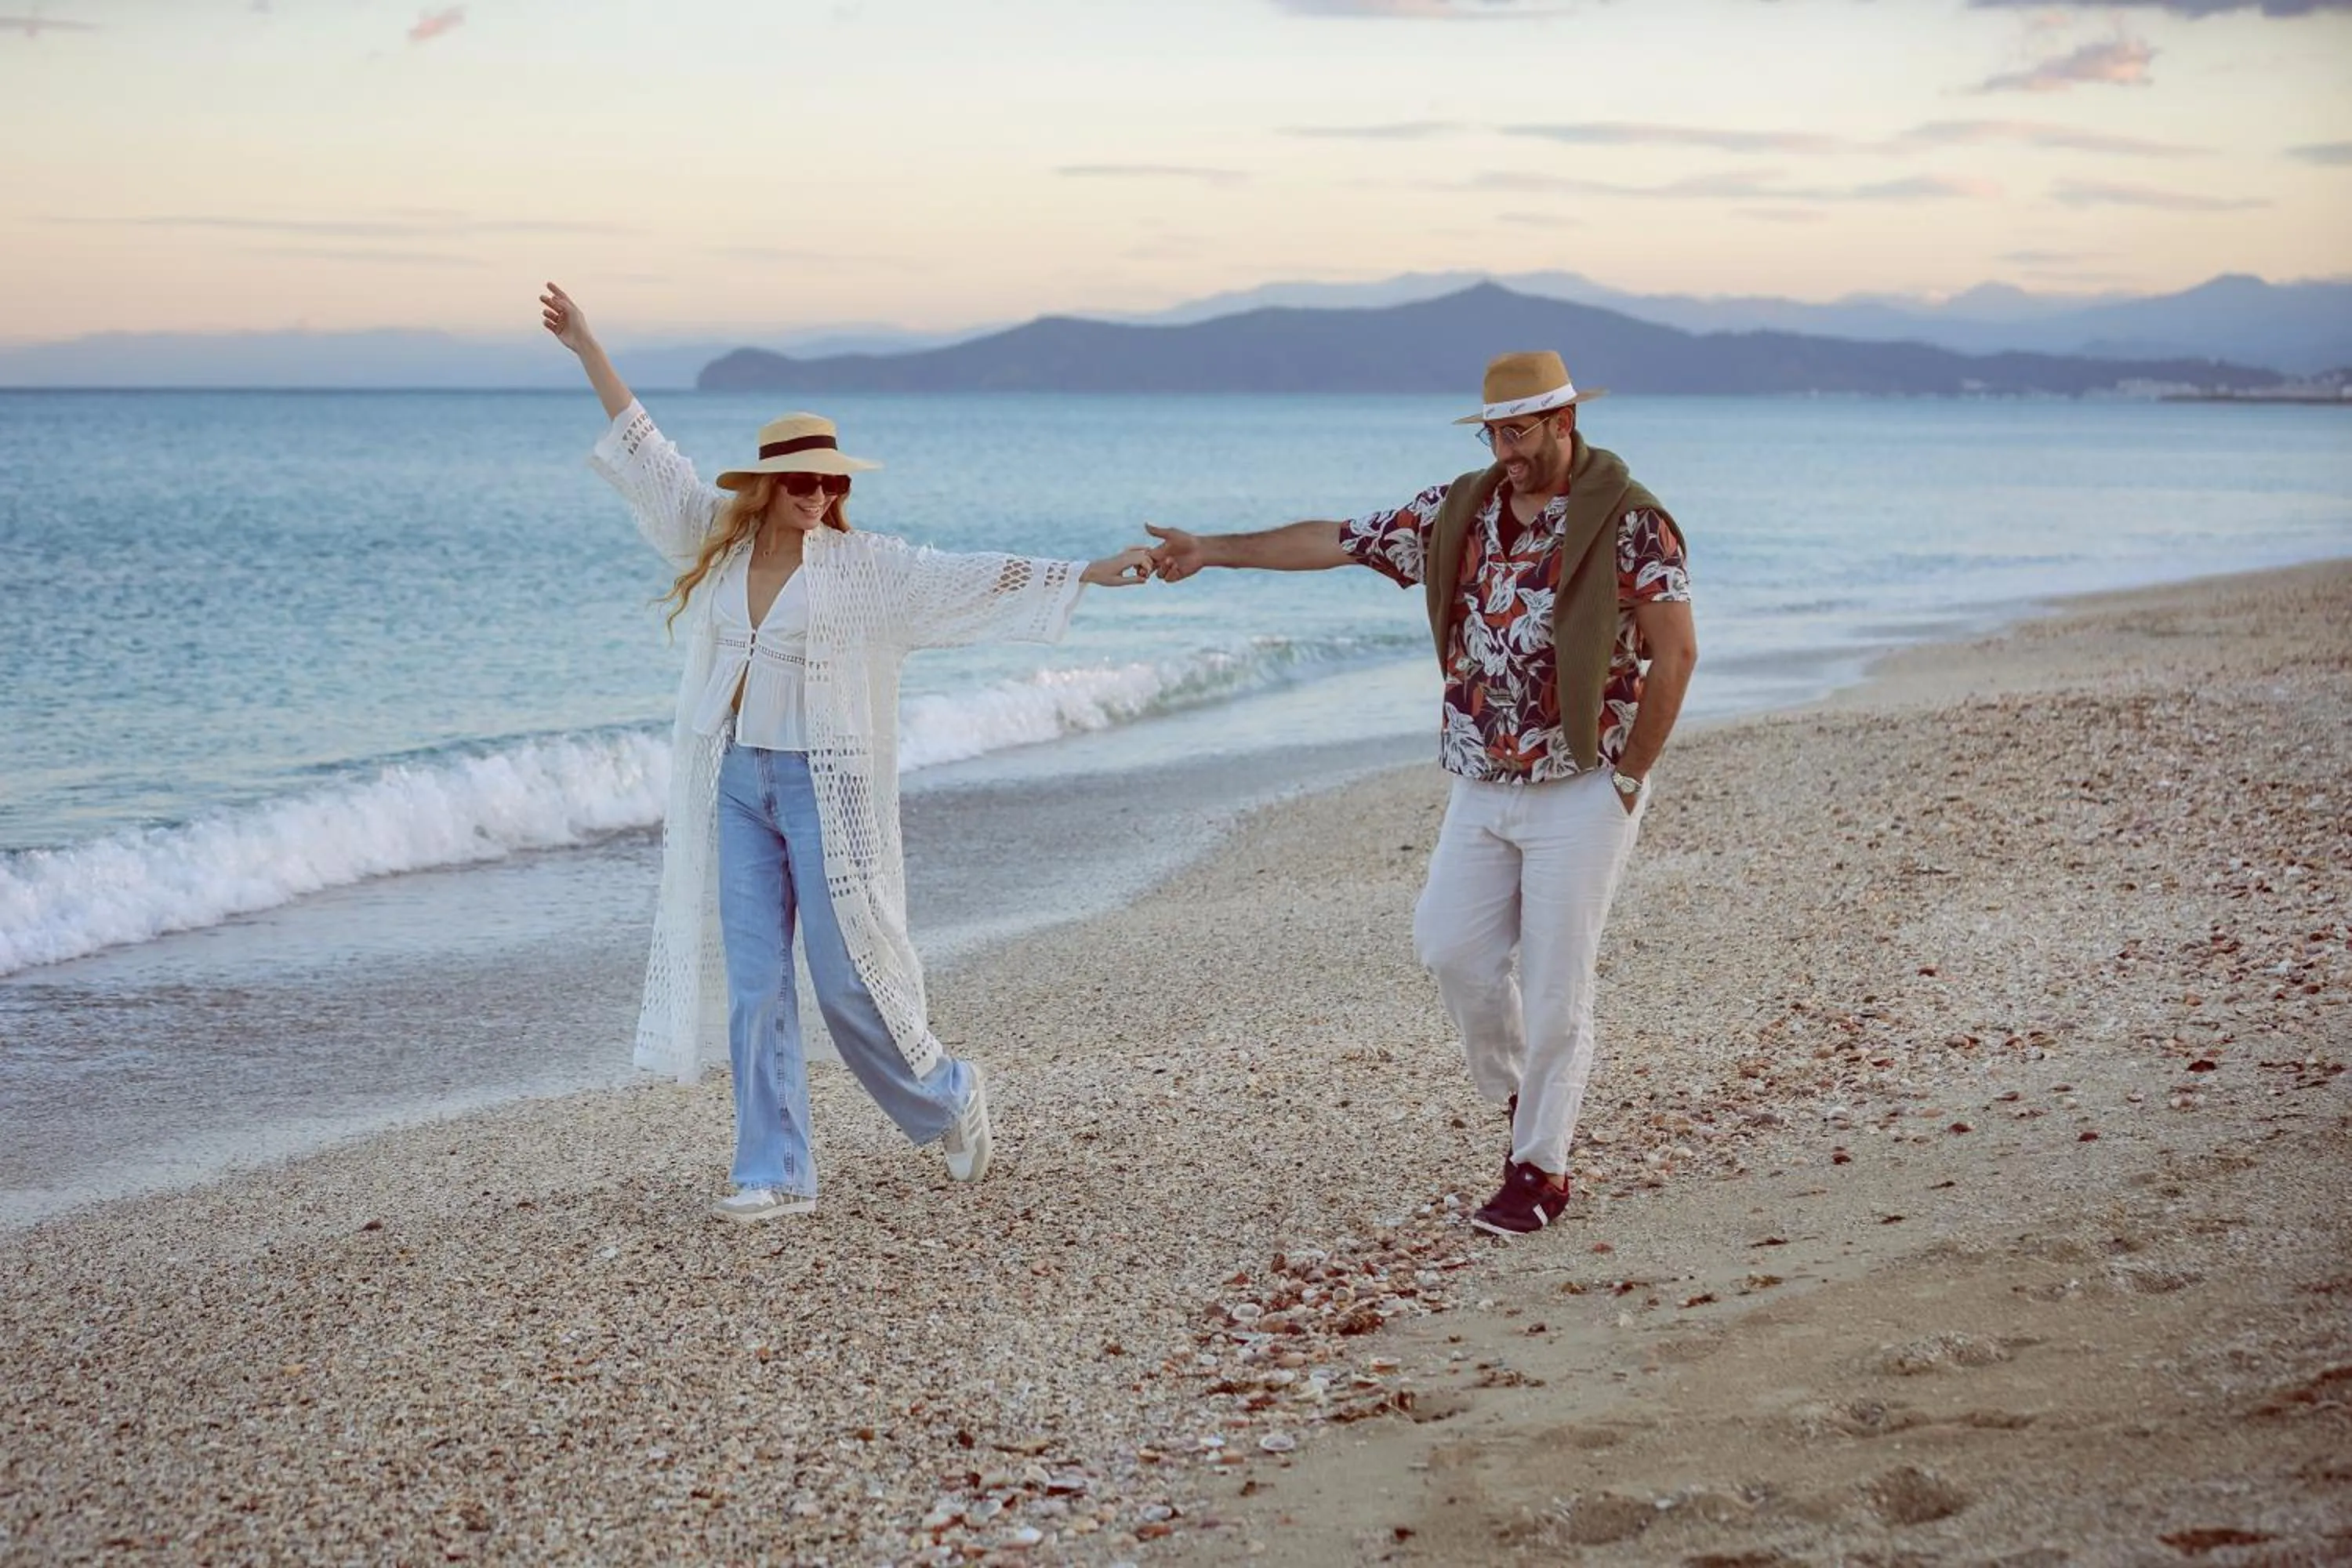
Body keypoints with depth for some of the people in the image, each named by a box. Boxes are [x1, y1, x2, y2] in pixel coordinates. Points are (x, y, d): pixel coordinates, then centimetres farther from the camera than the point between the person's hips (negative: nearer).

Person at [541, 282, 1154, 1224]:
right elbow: (647, 456, 13)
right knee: (754, 984, 3)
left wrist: (1092, 574, -14)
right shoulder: (719, 549, 6)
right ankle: (775, 1174, 8)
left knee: (850, 978, -2)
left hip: (825, 787, -4)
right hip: (736, 785, 4)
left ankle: (947, 1097, 25)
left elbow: (975, 580, -8)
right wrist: (589, 352, 15)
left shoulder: (865, 566, -4)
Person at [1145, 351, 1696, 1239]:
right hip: (1481, 787, 6)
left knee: (1554, 985, -3)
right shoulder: (1460, 511, 7)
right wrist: (1213, 551, 10)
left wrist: (1630, 775, -10)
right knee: (1452, 949, 3)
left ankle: (1541, 1168, 8)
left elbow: (1675, 651, -10)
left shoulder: (1626, 519, -10)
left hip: (1580, 789, -6)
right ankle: (1523, 1099, 26)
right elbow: (1336, 542, 11)